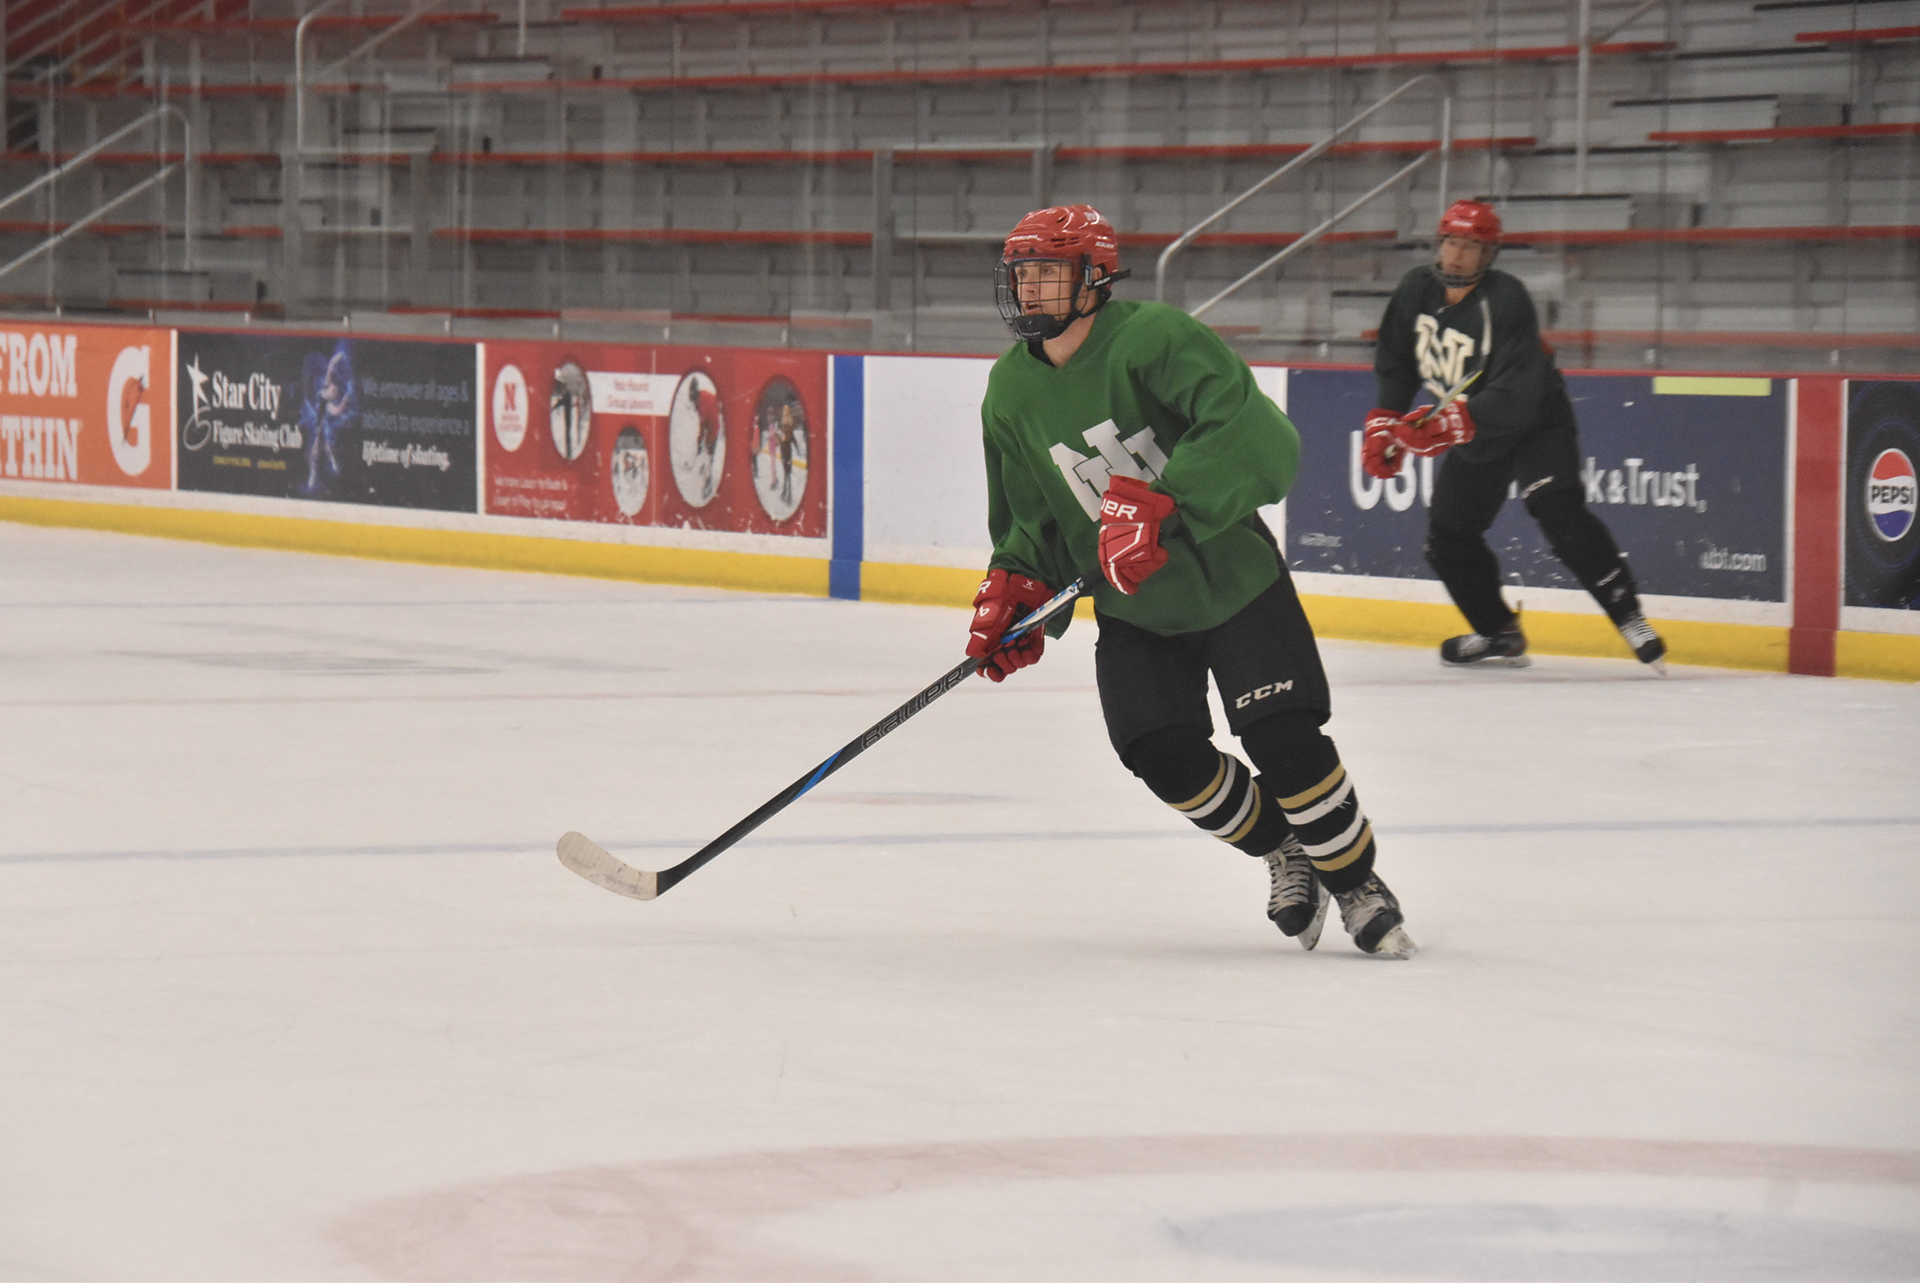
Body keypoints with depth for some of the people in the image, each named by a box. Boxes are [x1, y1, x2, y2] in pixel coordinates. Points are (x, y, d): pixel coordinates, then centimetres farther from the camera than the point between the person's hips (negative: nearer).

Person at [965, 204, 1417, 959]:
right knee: (1162, 752, -10)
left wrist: (1158, 504, -41)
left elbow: (1255, 437, -34)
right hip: (1134, 610, 5)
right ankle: (1285, 853, 16)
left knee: (1285, 740, -14)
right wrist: (1014, 589, -5)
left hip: (1235, 578, -5)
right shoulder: (1012, 391, 0)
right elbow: (1028, 514, 12)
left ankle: (1357, 884, 9)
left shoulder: (1153, 339, -22)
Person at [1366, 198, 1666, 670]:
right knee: (1448, 534, 8)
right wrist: (1385, 424, -4)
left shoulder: (1506, 302, -28)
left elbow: (1514, 397, -36)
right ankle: (1499, 634, 23)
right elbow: (1395, 363, 7)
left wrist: (1448, 425, -43)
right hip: (1474, 435, 8)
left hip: (1535, 424, -8)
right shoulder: (1417, 290, -7)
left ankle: (1628, 615, -23)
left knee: (1560, 515, -27)